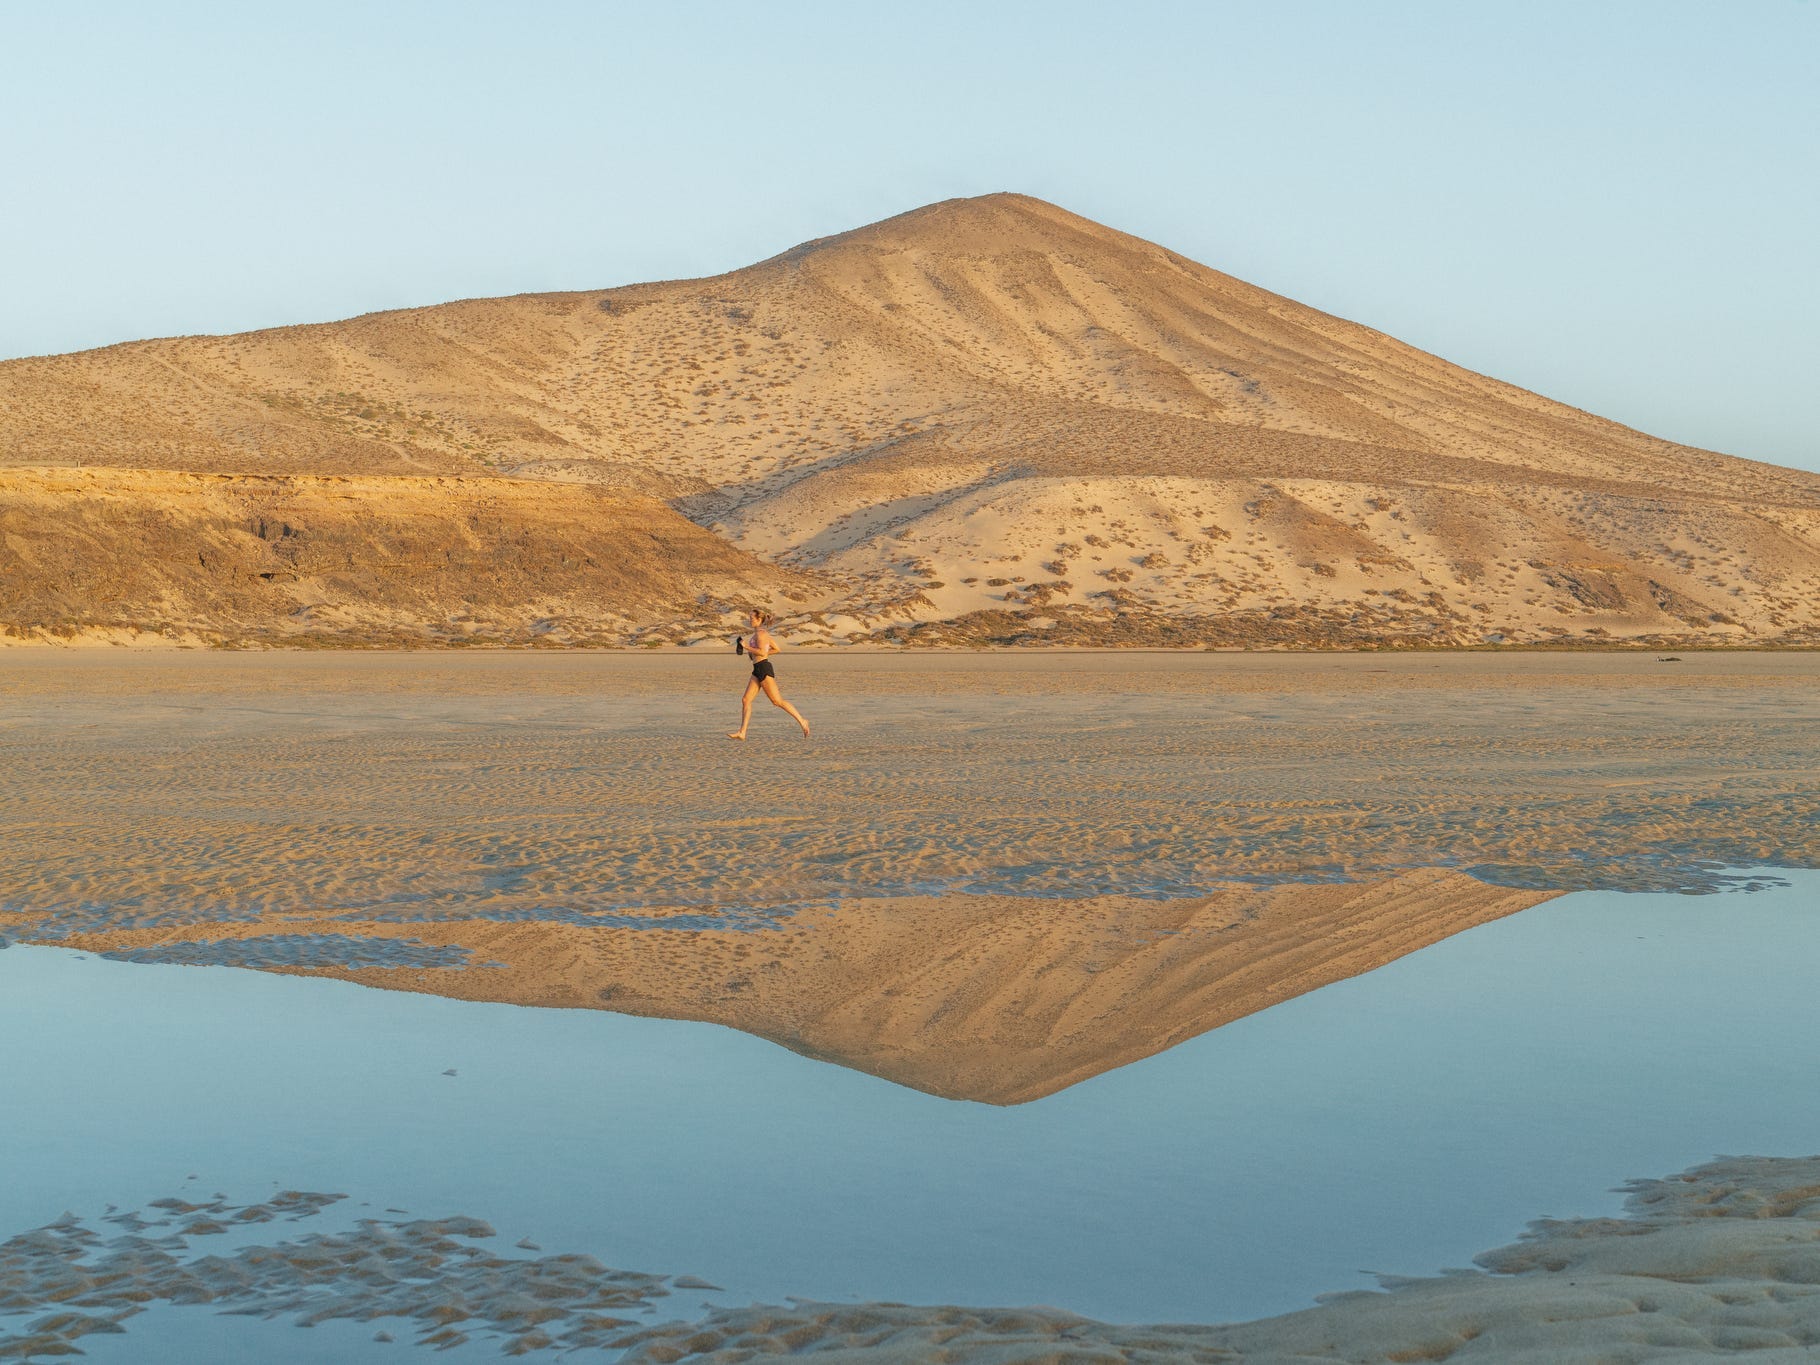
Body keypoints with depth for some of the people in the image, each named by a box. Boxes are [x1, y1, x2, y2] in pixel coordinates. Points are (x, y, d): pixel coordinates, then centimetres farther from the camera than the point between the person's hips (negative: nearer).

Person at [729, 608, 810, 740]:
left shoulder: (760, 633, -13)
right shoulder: (763, 633, 16)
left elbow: (762, 652, -24)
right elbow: (776, 649, 23)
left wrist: (746, 647, -14)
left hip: (764, 668, -10)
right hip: (758, 671, 10)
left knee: (777, 701, -8)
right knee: (745, 700, 4)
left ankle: (802, 722, -3)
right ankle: (742, 733, 1)